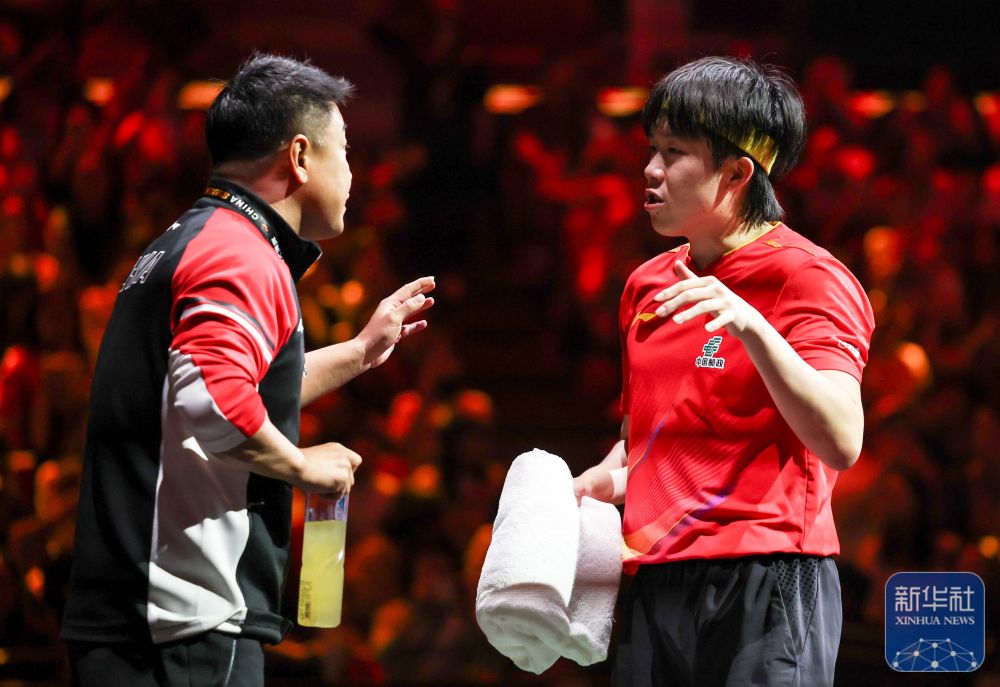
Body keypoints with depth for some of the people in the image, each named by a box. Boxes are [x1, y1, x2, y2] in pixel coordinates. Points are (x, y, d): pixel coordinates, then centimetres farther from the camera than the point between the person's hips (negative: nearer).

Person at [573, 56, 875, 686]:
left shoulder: (808, 278, -7)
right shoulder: (649, 286, 15)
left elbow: (841, 444, -20)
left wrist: (751, 328, -29)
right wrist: (612, 474, 8)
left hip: (766, 586, -7)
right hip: (654, 586, 7)